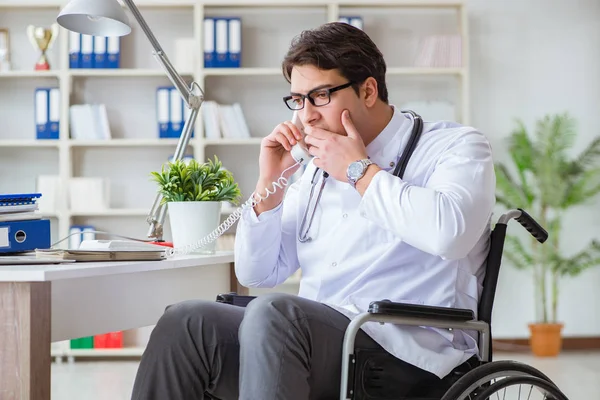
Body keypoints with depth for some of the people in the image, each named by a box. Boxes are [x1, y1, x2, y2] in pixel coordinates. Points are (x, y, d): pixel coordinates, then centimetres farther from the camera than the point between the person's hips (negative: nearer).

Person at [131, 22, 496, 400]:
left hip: (407, 350, -6)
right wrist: (269, 183, 9)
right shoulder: (318, 170, 23)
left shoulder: (454, 145, 3)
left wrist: (361, 171, -8)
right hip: (315, 337, 6)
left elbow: (449, 233, -20)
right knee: (184, 323, -19)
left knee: (273, 314, -33)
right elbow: (258, 273, 23)